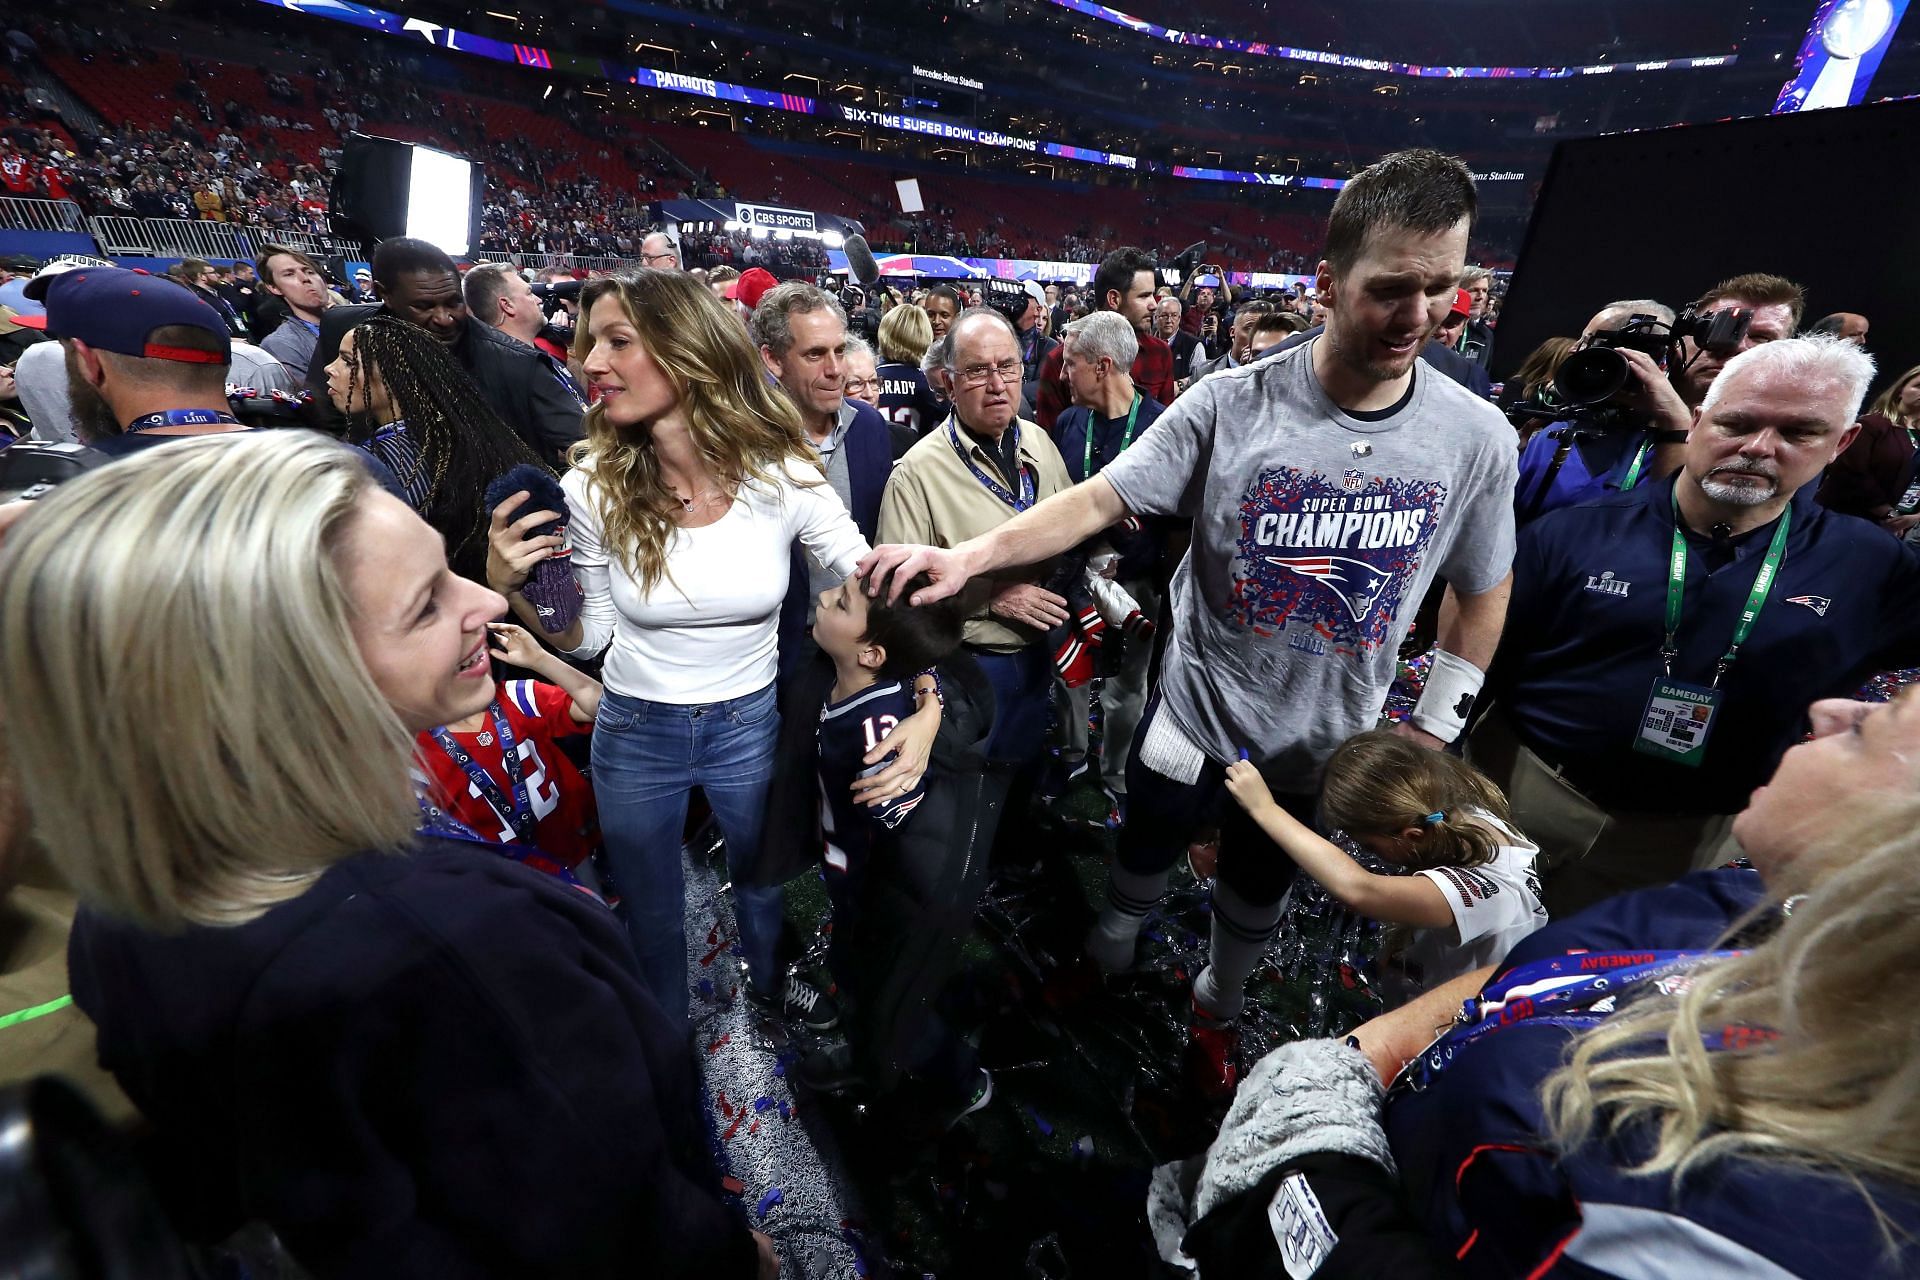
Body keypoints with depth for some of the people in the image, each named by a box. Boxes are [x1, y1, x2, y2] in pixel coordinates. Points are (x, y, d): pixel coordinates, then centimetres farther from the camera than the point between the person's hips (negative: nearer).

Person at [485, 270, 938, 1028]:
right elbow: (588, 638, -4)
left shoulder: (783, 476, -20)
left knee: (762, 877, 27)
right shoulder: (593, 487, -16)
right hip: (634, 734, 1)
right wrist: (513, 588, -24)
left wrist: (926, 709, -27)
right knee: (652, 913, 23)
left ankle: (767, 979, 62)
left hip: (750, 725, 0)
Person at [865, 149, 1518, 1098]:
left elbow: (1481, 592, 1)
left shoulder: (1477, 438, -11)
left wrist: (1435, 730, 1)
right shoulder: (1230, 404, -19)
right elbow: (1099, 499, -21)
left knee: (1257, 895, 26)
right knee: (1143, 857, 23)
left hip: (1323, 742, 2)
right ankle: (1105, 962, 57)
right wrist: (970, 553, -35)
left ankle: (1216, 1008, 57)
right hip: (1193, 713, -1)